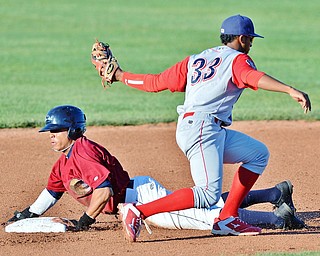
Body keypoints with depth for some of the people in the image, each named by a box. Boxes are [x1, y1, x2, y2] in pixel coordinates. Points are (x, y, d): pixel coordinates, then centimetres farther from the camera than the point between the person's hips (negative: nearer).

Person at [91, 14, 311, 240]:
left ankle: (227, 218, 9)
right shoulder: (238, 59, 2)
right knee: (209, 194, -21)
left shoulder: (195, 60, 23)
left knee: (259, 153, 18)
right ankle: (138, 212, -22)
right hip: (201, 127, -9)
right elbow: (254, 77, -20)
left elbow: (157, 82, 20)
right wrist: (290, 90, -33)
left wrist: (120, 75, 32)